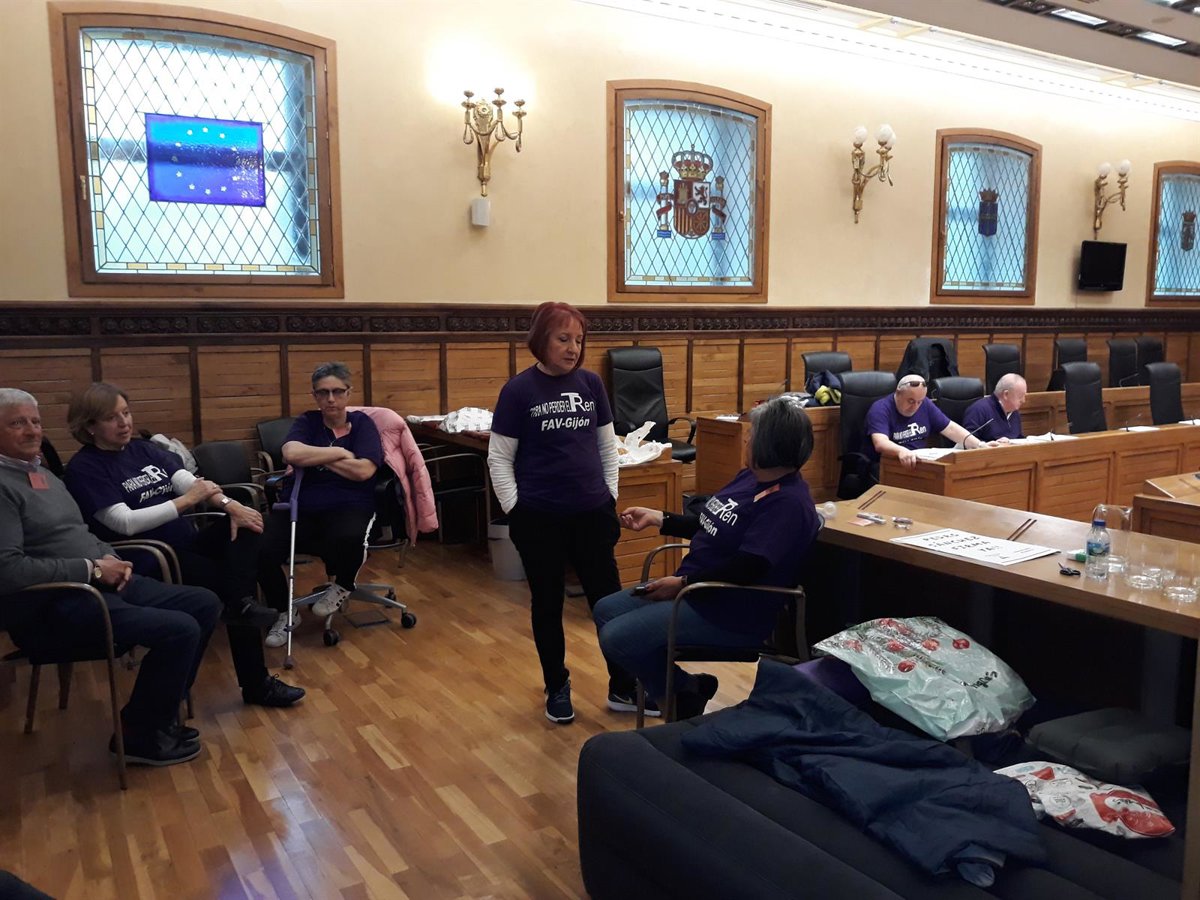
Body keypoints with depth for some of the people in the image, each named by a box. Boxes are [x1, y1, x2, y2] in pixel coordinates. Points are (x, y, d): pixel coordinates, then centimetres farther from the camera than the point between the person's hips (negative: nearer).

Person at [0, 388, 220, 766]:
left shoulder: (44, 474, 17)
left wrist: (111, 558, 3)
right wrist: (92, 568, -17)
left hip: (101, 583, 10)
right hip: (55, 603, -10)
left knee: (204, 603, 2)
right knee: (179, 629, -23)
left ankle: (158, 712, 14)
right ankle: (140, 735, 0)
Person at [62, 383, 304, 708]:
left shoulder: (144, 450, 15)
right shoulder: (84, 468, -5)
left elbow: (191, 482, 1)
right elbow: (125, 523, -18)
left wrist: (230, 505, -19)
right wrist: (185, 501, -19)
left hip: (187, 543, 6)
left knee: (244, 527, -20)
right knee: (226, 584, -26)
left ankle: (242, 603, -32)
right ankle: (256, 684, -16)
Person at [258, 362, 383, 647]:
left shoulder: (362, 422, 8)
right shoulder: (306, 422, 11)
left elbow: (364, 470, -9)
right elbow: (292, 454, -12)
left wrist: (316, 458, -4)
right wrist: (339, 453, -9)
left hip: (348, 506, -2)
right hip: (300, 506, 2)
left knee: (349, 540, -38)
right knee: (261, 551, -25)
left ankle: (342, 587, 2)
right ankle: (286, 613, 6)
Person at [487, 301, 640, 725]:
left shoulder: (591, 383, 3)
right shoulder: (519, 389, -6)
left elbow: (608, 446, 11)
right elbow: (499, 458, -4)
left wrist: (610, 497, 7)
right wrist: (515, 511, -9)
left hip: (592, 514, 3)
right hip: (540, 518, -2)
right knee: (547, 605, 11)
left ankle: (623, 688, 21)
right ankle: (557, 689, 28)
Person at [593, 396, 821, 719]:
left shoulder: (789, 503, -23)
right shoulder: (750, 476, 9)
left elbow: (748, 567, -28)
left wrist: (683, 583, -22)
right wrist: (658, 518, 16)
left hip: (732, 615, -11)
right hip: (694, 588, 11)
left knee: (617, 638, -18)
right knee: (605, 610, 10)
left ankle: (684, 693, 5)